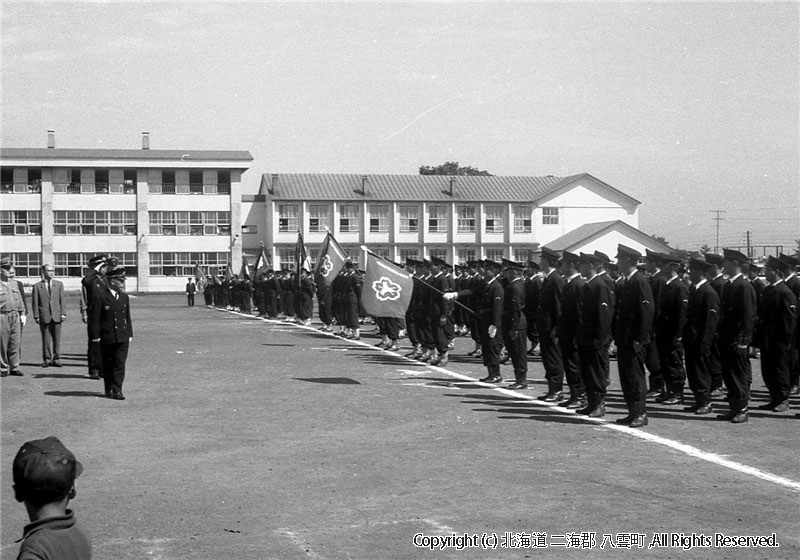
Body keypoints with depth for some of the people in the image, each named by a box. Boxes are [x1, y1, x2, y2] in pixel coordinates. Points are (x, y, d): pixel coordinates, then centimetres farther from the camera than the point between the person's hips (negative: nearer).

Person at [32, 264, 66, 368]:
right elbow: (35, 302, 2)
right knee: (46, 339, 2)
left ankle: (56, 358, 8)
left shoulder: (59, 284, 10)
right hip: (44, 316, -1)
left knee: (57, 339, 2)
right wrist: (36, 316, -4)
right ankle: (47, 359, 9)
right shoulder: (37, 286, 4)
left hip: (56, 315, 1)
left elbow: (62, 300, 7)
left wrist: (63, 313, -1)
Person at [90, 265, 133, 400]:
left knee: (120, 363, -3)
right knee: (108, 365, 7)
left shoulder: (124, 297, 11)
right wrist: (95, 336, -10)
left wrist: (129, 334, 12)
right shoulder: (100, 297, -7)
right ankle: (109, 390, 18)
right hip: (107, 337, -4)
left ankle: (117, 390, -2)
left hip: (122, 337, 4)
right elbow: (95, 319, -7)